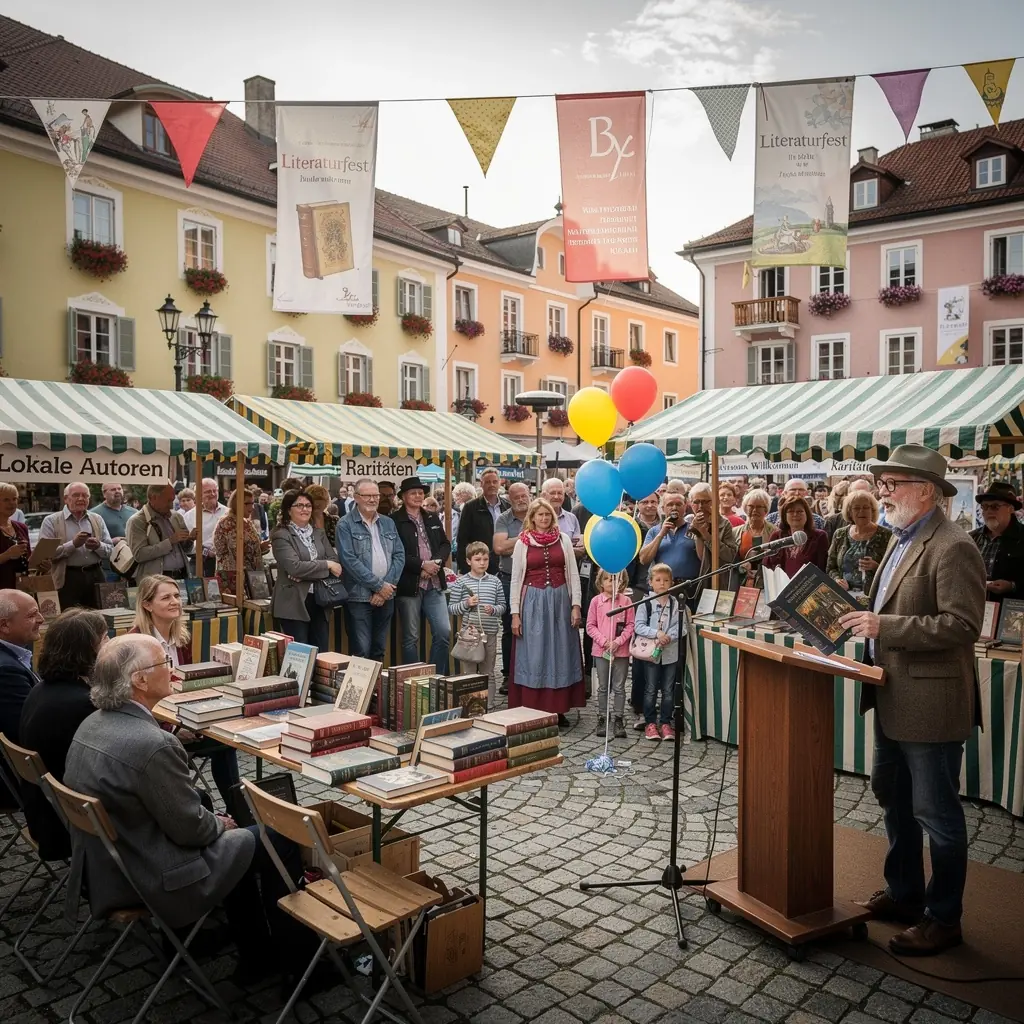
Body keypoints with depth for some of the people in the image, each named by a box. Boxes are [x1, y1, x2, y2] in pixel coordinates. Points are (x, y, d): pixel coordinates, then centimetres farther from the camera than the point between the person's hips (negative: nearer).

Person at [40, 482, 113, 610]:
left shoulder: (97, 520, 12)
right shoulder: (51, 521, 0)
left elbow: (111, 551, 9)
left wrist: (98, 546, -11)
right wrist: (73, 544, -19)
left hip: (95, 577, 4)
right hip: (68, 579, -4)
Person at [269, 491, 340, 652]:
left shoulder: (319, 533, 14)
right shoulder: (281, 535, -6)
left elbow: (335, 562, 4)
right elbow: (294, 566, -19)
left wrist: (307, 573, -12)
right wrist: (326, 564, -13)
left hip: (319, 601, 6)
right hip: (294, 603, -6)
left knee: (322, 653, 8)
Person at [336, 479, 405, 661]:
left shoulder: (388, 523, 12)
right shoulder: (345, 524, -4)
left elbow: (399, 555, 6)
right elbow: (349, 560, -13)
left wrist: (388, 586, -8)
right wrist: (379, 585, -14)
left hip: (386, 596, 5)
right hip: (359, 597, -5)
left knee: (379, 652, 13)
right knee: (361, 653, -5)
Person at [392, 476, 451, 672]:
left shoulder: (433, 518, 15)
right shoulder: (394, 521, -5)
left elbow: (446, 544, 13)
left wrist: (436, 562, -6)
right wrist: (422, 565, -14)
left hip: (434, 584, 5)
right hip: (409, 585, -5)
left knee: (444, 632, 1)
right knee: (410, 637, 3)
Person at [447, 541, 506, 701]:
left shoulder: (495, 582, 5)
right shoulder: (460, 582, -1)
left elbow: (502, 606, 8)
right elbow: (451, 608, 0)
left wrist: (494, 609, -12)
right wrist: (466, 604, -16)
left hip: (490, 633, 2)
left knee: (488, 674, 12)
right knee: (468, 674, 5)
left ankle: (488, 705, 21)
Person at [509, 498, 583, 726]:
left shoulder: (563, 539, 5)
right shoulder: (523, 543, 2)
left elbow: (573, 574, 4)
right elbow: (516, 579, 2)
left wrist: (575, 605, -4)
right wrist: (515, 613, -3)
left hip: (560, 600, 1)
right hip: (533, 602, -1)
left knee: (560, 653, 5)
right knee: (534, 655, 1)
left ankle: (559, 710, 14)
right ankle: (533, 712, 8)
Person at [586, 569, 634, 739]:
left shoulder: (625, 601, -3)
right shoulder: (596, 601, -2)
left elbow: (630, 625, -2)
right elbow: (590, 626, -1)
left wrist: (618, 642, -13)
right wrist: (603, 641, -12)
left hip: (621, 651, 0)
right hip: (601, 650, 0)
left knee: (619, 687, 7)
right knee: (603, 687, 10)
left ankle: (618, 720, 14)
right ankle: (602, 718, 19)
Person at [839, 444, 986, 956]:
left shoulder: (952, 548, -19)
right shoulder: (902, 540, 12)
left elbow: (962, 625, -25)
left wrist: (884, 626, -26)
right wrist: (865, 618, 4)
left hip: (929, 702, -10)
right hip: (892, 697, 10)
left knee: (935, 811, 4)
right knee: (892, 797, 21)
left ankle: (943, 918, 21)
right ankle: (903, 893, 38)